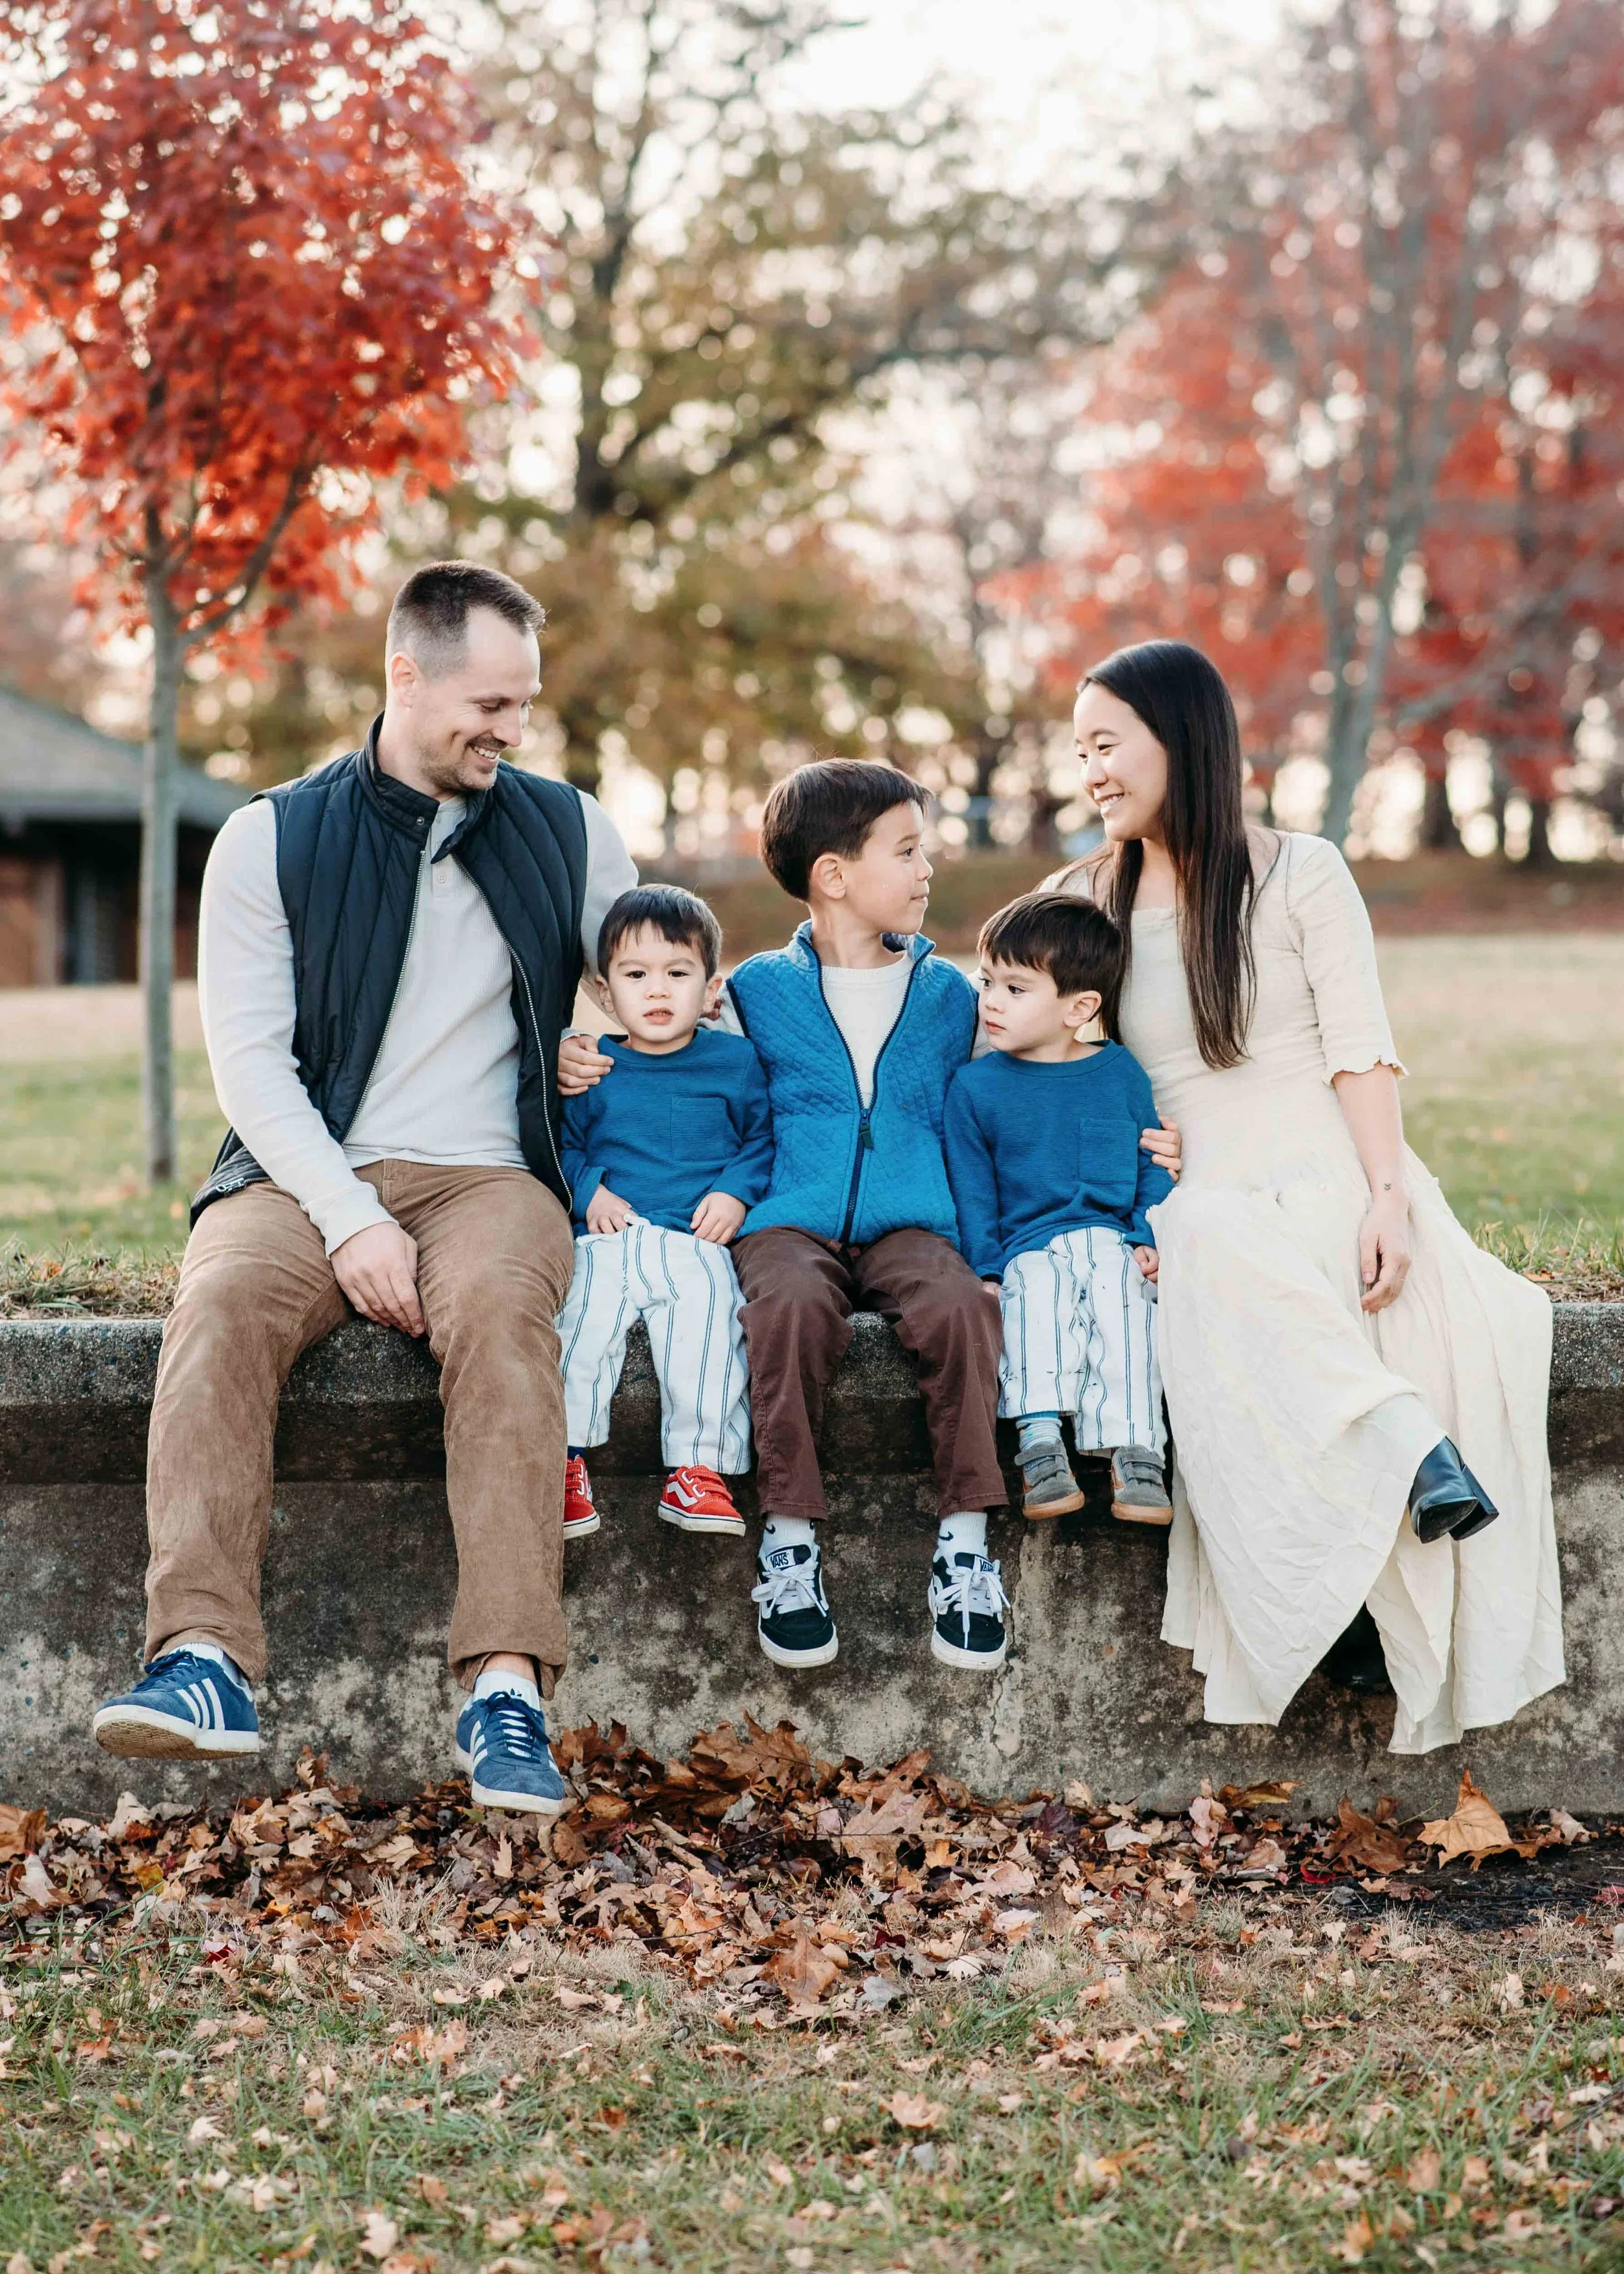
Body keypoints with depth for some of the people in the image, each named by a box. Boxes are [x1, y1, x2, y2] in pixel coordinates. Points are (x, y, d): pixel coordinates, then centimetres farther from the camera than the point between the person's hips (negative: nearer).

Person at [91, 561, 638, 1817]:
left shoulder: (570, 833, 13)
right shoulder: (272, 839, 7)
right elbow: (250, 1057, -1)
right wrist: (350, 1219, -15)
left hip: (488, 1178, 0)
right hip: (307, 1174, 0)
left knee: (501, 1307, -35)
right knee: (224, 1298, -33)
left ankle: (508, 1685, -43)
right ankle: (203, 1657, -42)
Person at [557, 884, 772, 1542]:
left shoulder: (736, 1062, 11)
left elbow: (765, 1137, 14)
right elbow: (562, 1144, 20)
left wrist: (737, 1192, -3)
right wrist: (589, 1190, 1)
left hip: (699, 1240, -1)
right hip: (610, 1235, 1)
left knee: (708, 1315, -30)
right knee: (586, 1314, -29)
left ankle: (697, 1468, -24)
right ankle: (563, 1458, -21)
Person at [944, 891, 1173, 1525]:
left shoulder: (1121, 1072, 10)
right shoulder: (975, 1086, 7)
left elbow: (1153, 1164, 14)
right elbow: (972, 1189, 7)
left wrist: (1151, 1238, -2)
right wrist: (986, 1270, -4)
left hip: (1113, 1242, 1)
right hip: (1028, 1248, -1)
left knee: (1122, 1308, -29)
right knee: (1035, 1302, -32)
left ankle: (1134, 1450, -30)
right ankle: (1040, 1442, -37)